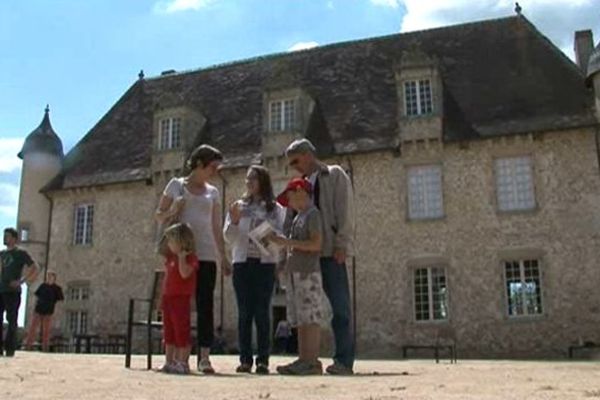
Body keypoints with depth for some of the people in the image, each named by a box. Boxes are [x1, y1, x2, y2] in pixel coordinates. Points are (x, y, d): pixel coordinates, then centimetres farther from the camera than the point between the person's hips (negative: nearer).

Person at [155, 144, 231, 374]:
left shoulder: (212, 192, 16)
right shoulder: (176, 185, 8)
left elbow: (216, 228, 16)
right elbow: (159, 217, 10)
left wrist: (223, 256, 9)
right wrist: (175, 210, -11)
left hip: (206, 255, 2)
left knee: (205, 305, -4)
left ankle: (204, 356, -4)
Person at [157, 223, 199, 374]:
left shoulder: (190, 257, -11)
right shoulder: (171, 257, 14)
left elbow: (184, 273, -28)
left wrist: (182, 256, -22)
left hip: (181, 299, -9)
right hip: (168, 298, 9)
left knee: (182, 331, -4)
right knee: (169, 332, 12)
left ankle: (183, 363, 2)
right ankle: (169, 362, 20)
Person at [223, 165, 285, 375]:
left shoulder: (276, 209, 7)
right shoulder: (239, 206, 12)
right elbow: (228, 238, 6)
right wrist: (234, 220, -10)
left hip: (265, 263, -2)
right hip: (242, 263, 2)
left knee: (262, 312, -2)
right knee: (244, 312, 2)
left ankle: (263, 360, 2)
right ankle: (245, 359, 6)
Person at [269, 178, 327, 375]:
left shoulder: (313, 213, -6)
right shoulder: (298, 216, 20)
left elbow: (316, 244, -16)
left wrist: (288, 242, -15)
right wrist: (282, 242, 10)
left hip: (308, 272, -9)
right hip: (295, 272, 9)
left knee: (311, 318, -8)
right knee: (300, 320, 8)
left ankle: (313, 361, -7)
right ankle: (303, 359, 12)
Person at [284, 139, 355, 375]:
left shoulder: (335, 175, 6)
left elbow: (344, 211, -4)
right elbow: (290, 220, 18)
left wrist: (341, 245, -13)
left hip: (331, 252, -6)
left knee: (340, 307, -6)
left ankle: (344, 361, -4)